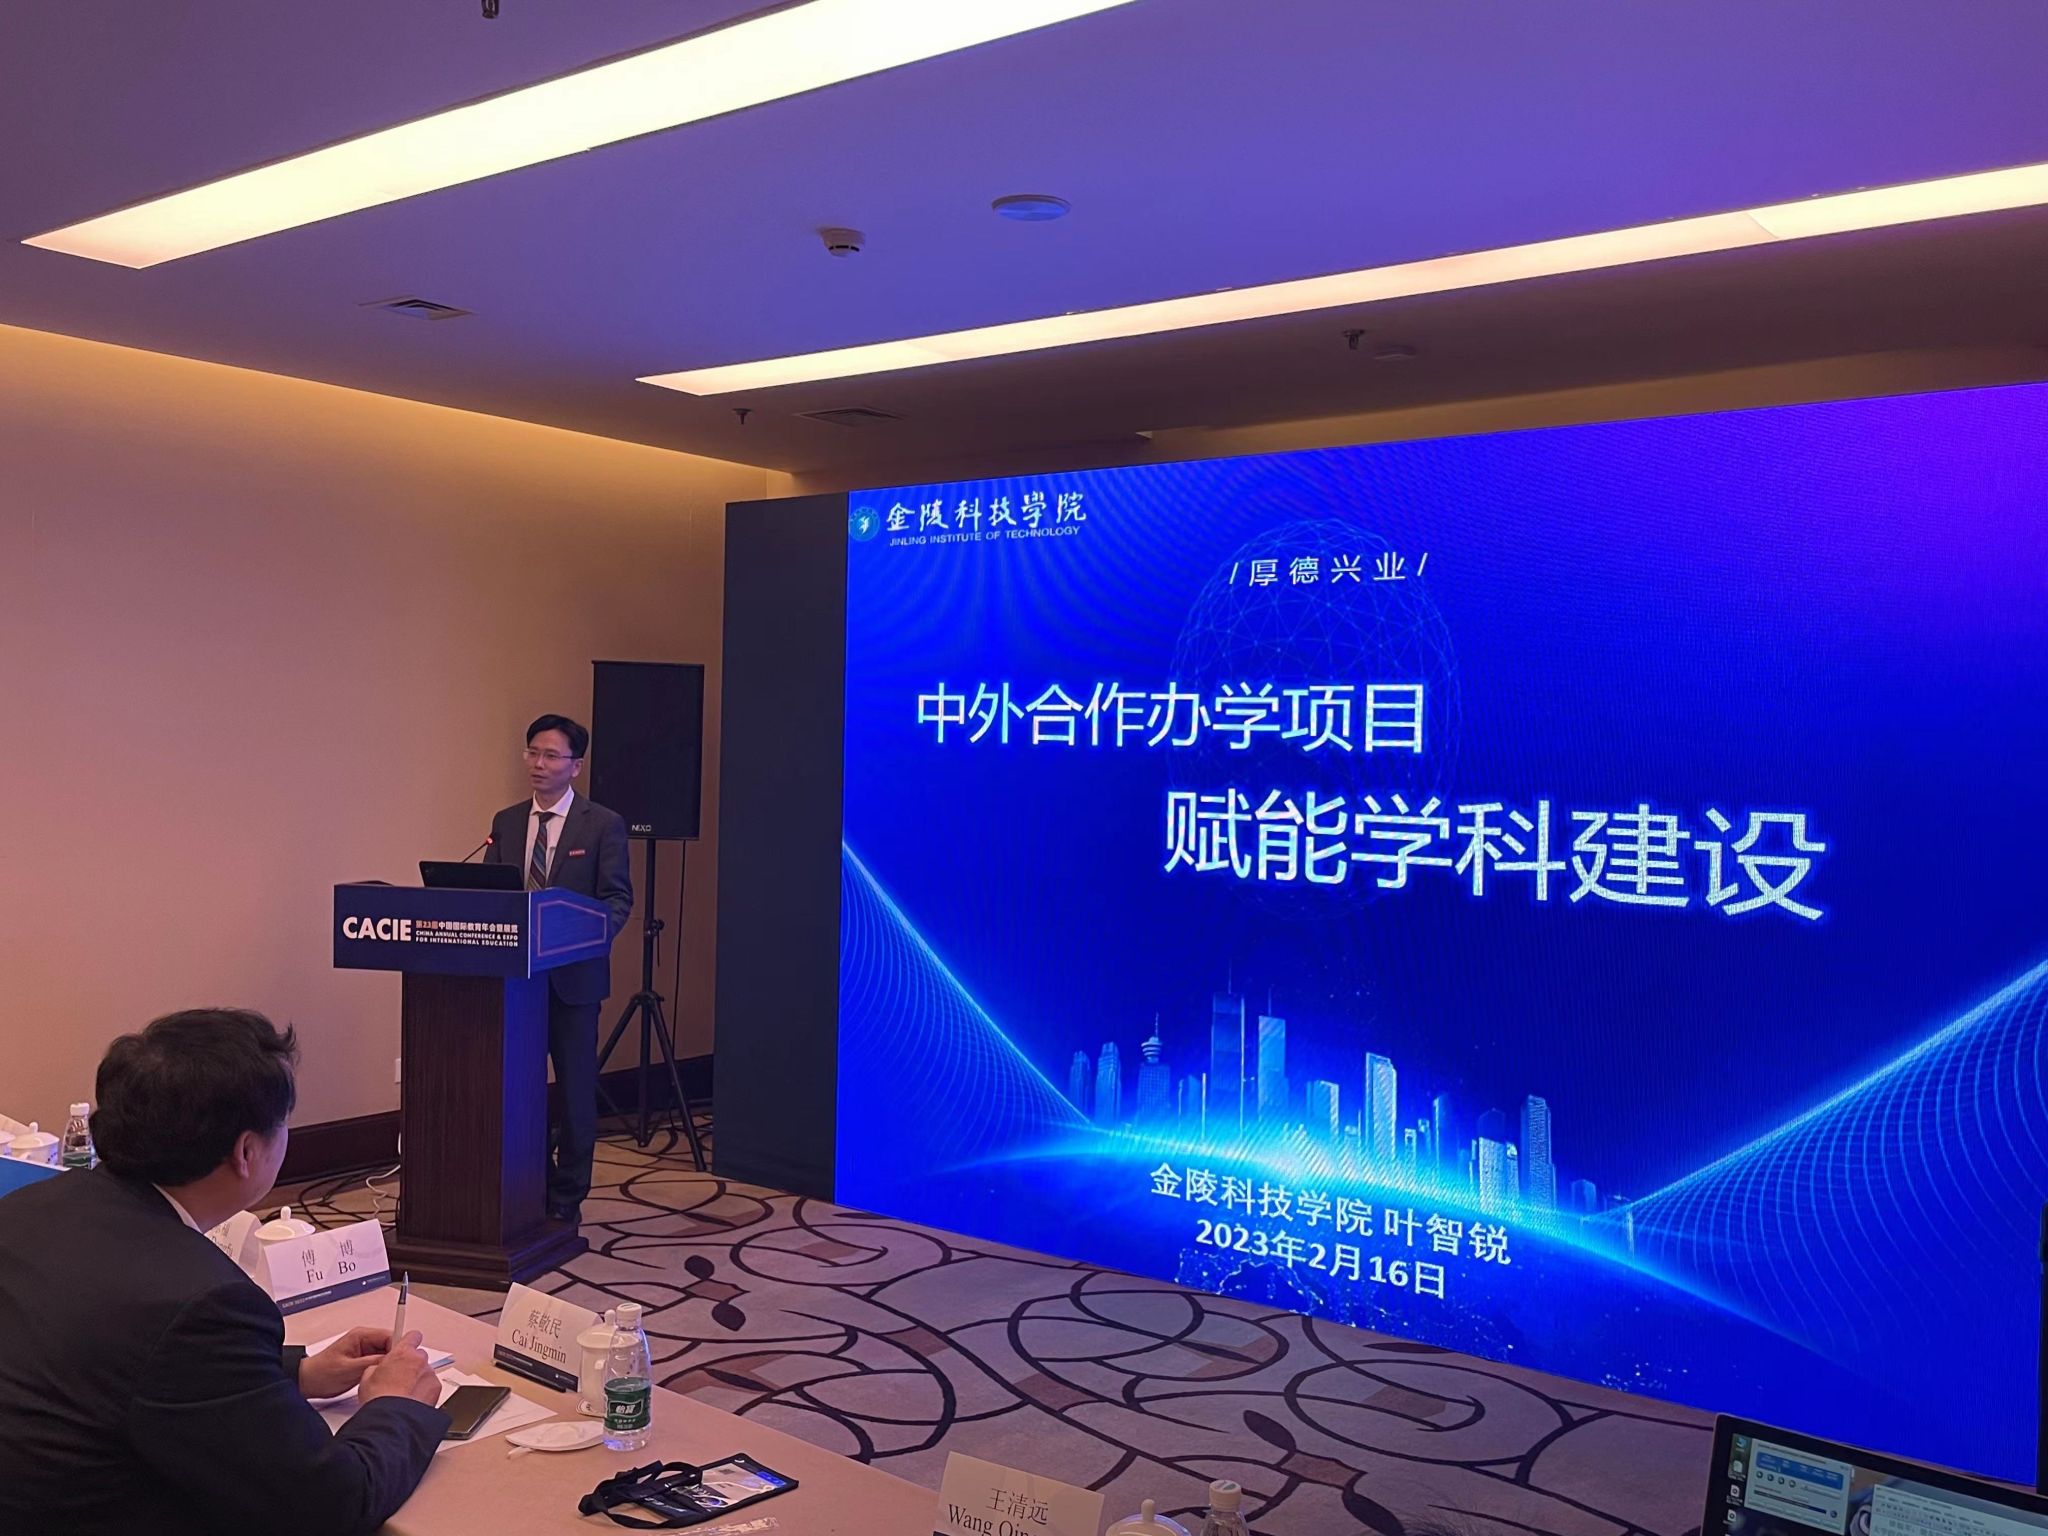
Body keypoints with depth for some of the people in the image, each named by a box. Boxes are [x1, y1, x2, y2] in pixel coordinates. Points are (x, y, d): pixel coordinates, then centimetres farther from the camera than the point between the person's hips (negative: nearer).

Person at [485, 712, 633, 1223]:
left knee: (575, 1087, 5)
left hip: (574, 975, -4)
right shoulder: (505, 822, 10)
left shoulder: (603, 825, -3)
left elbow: (618, 898, -6)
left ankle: (566, 1200, 17)